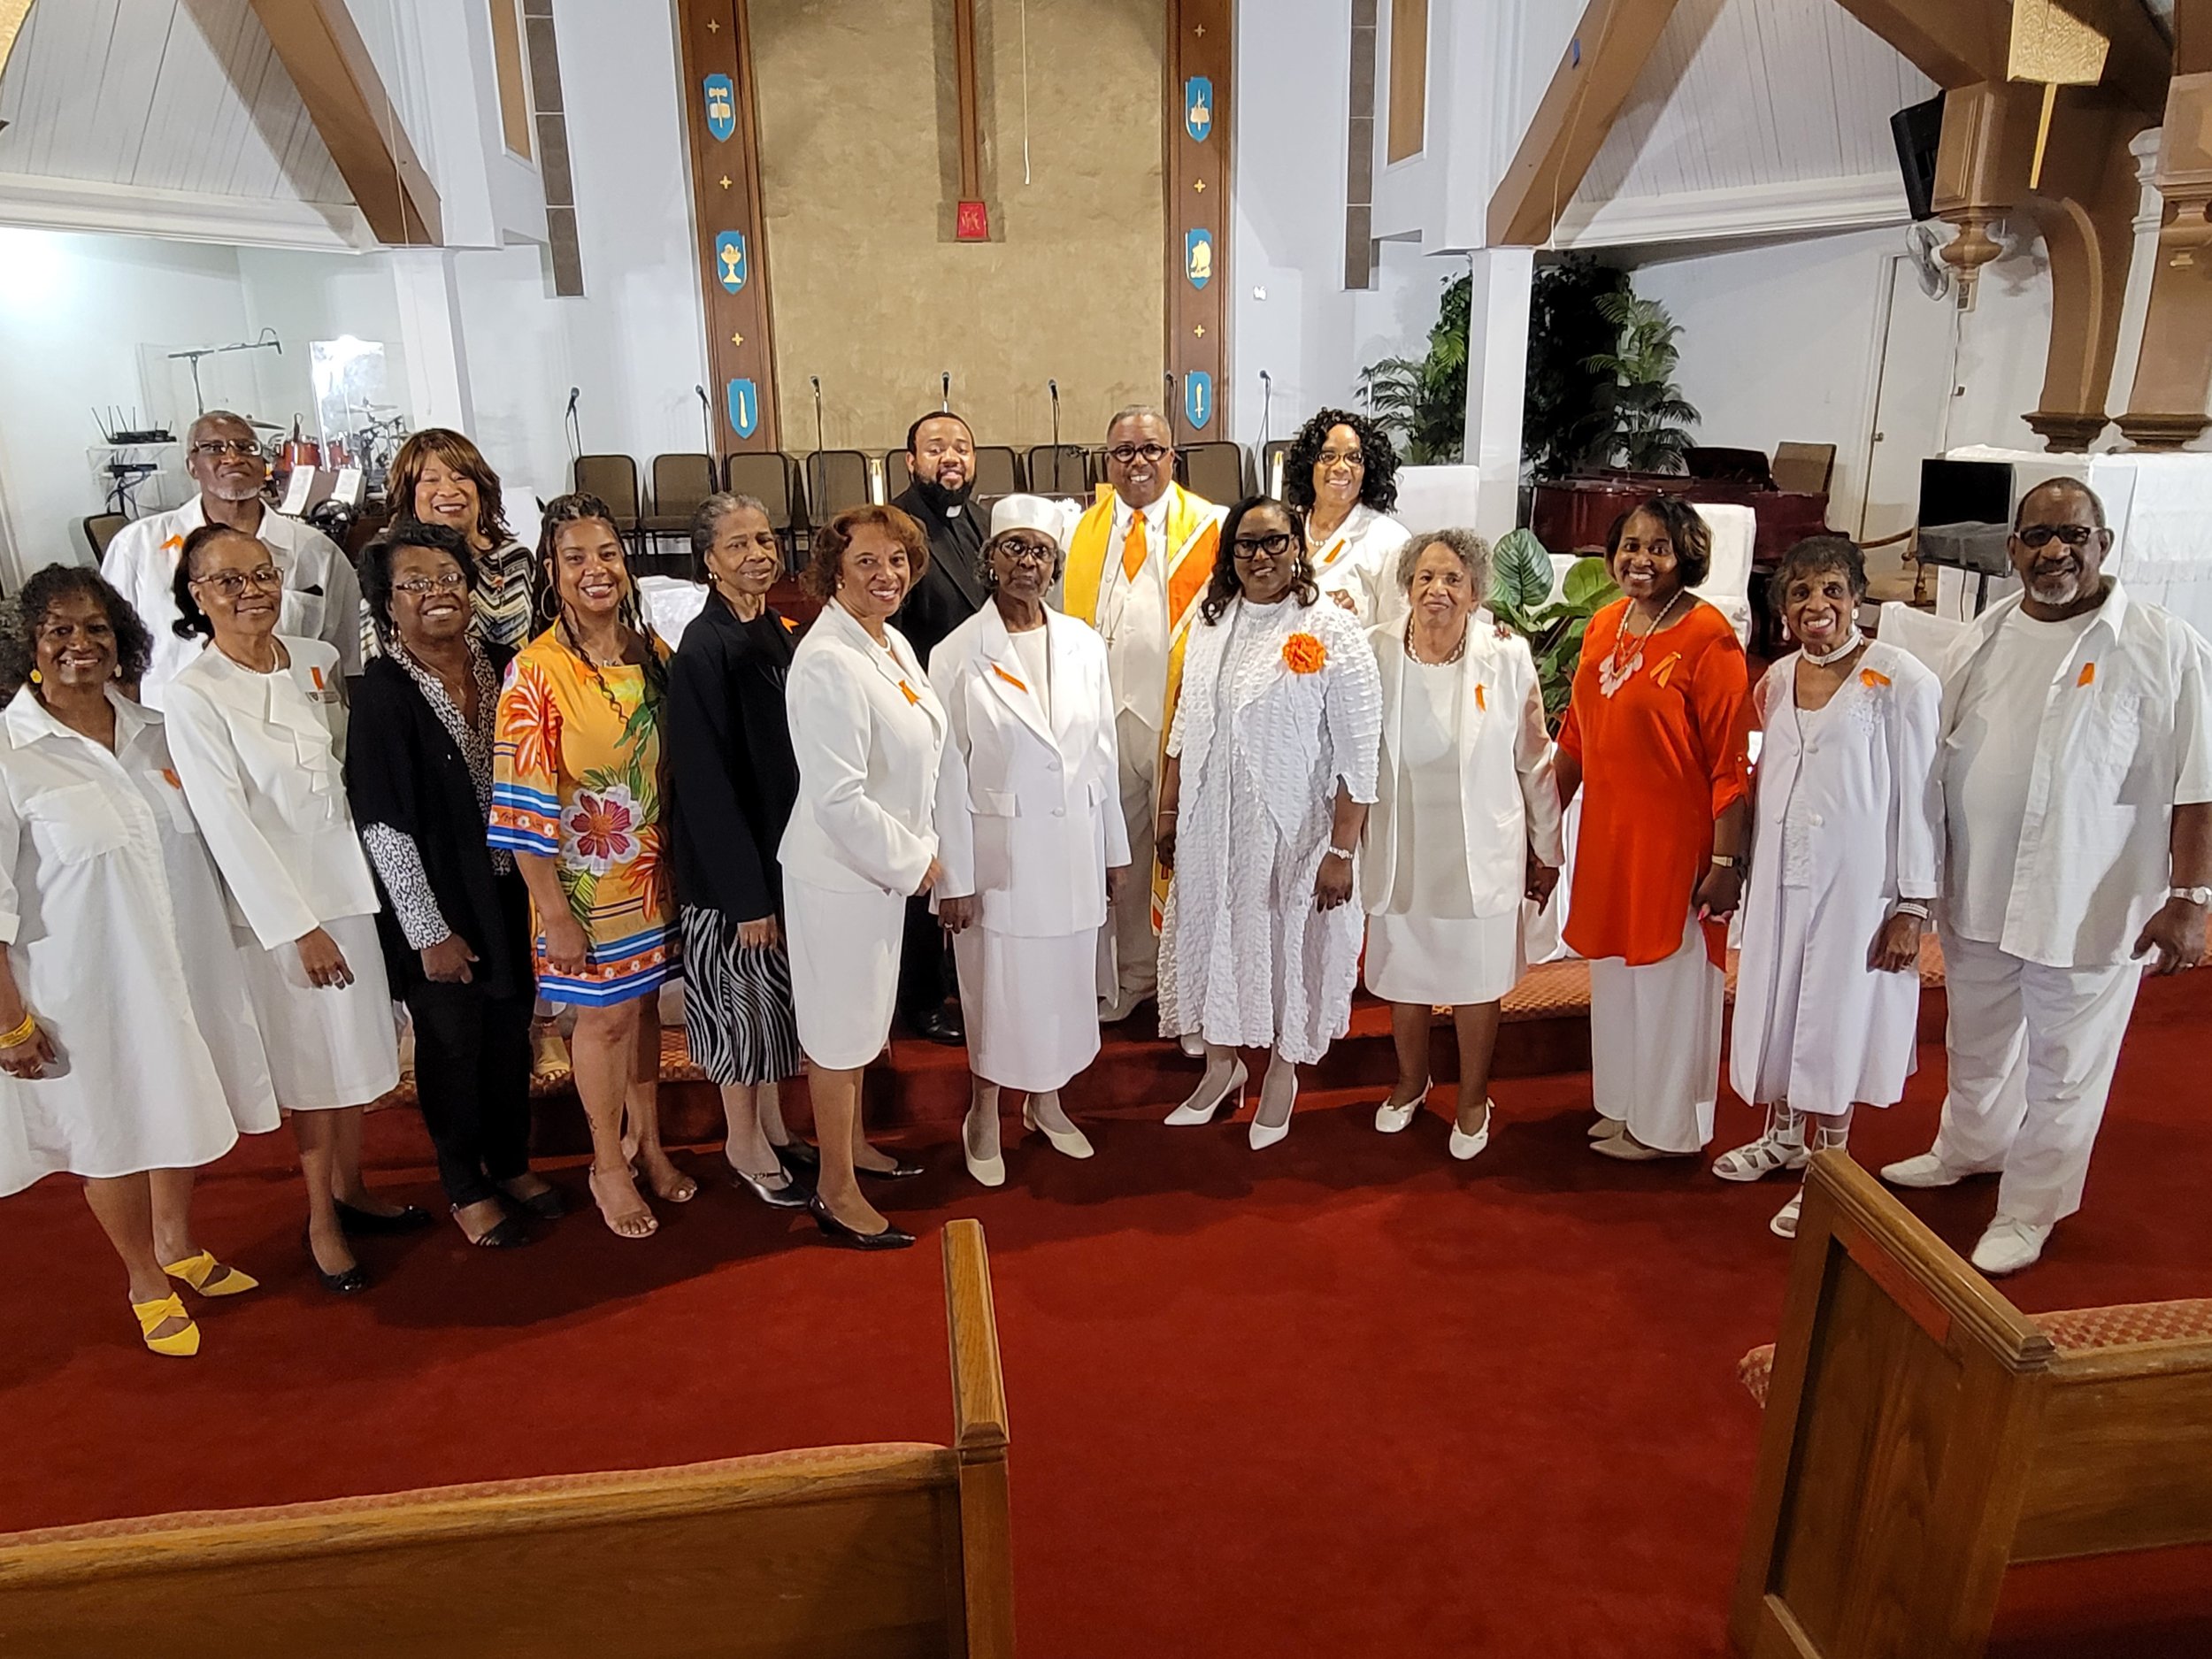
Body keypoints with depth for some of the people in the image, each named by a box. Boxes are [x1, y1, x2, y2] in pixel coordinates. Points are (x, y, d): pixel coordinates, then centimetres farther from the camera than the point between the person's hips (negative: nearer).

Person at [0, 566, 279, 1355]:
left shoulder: (151, 730, 2)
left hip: (183, 960, 5)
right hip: (84, 980, -5)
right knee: (112, 1125, 12)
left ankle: (178, 1247, 44)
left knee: (179, 1103, 20)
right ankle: (145, 1280, 33)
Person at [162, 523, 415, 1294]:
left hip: (352, 879, 5)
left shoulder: (318, 661, 2)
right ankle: (321, 1219, 24)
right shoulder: (192, 694, -13)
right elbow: (227, 823, -14)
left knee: (358, 1043, 15)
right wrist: (299, 926, -15)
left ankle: (350, 1187, 35)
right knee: (311, 1057, 7)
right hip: (277, 900, -5)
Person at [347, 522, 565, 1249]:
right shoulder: (383, 692, -16)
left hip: (508, 889, 5)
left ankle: (511, 1162, 38)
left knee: (511, 1030, 17)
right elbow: (383, 824, -15)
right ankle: (465, 1189, 30)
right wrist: (430, 930, -14)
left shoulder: (499, 664, -1)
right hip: (437, 900, -4)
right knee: (452, 1039, 11)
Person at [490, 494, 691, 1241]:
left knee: (644, 1003, 18)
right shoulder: (535, 672, -16)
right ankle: (609, 1165, 30)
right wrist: (554, 913, -15)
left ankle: (646, 1141, 38)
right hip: (585, 880, -4)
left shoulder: (651, 652, 0)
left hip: (653, 869, 5)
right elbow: (524, 805, -16)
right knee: (604, 1015, 9)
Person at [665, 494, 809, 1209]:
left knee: (781, 993, 18)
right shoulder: (702, 651, -18)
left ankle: (772, 1122, 35)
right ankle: (744, 1141, 26)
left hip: (790, 848, 7)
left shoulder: (780, 633, 4)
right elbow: (702, 781, -19)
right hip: (733, 861, -7)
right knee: (744, 996, 7)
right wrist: (746, 894, -19)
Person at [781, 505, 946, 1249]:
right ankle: (836, 1190, 24)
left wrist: (916, 850, 7)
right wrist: (915, 860, -16)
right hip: (839, 871, -9)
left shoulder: (894, 643, 4)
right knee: (840, 1028, 6)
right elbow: (839, 798, -28)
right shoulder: (827, 664, -25)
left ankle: (849, 1141, 44)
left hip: (884, 862, 9)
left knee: (863, 1017, 23)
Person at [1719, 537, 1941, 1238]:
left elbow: (1919, 798, -12)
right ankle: (1784, 1137, 36)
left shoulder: (1901, 682, -13)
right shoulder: (1777, 679, 5)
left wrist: (1913, 905, -13)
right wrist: (1739, 863, 12)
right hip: (1781, 873, 6)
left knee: (1835, 1017, 4)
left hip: (1856, 879, -6)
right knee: (1779, 1003, 16)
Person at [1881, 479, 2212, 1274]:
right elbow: (1937, 758, 10)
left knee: (2064, 1069, 10)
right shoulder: (1982, 638, 3)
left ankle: (2029, 1210, 28)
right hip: (1976, 890, 5)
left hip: (2091, 905, -5)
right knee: (1976, 1044, 23)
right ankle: (1969, 1149, 47)